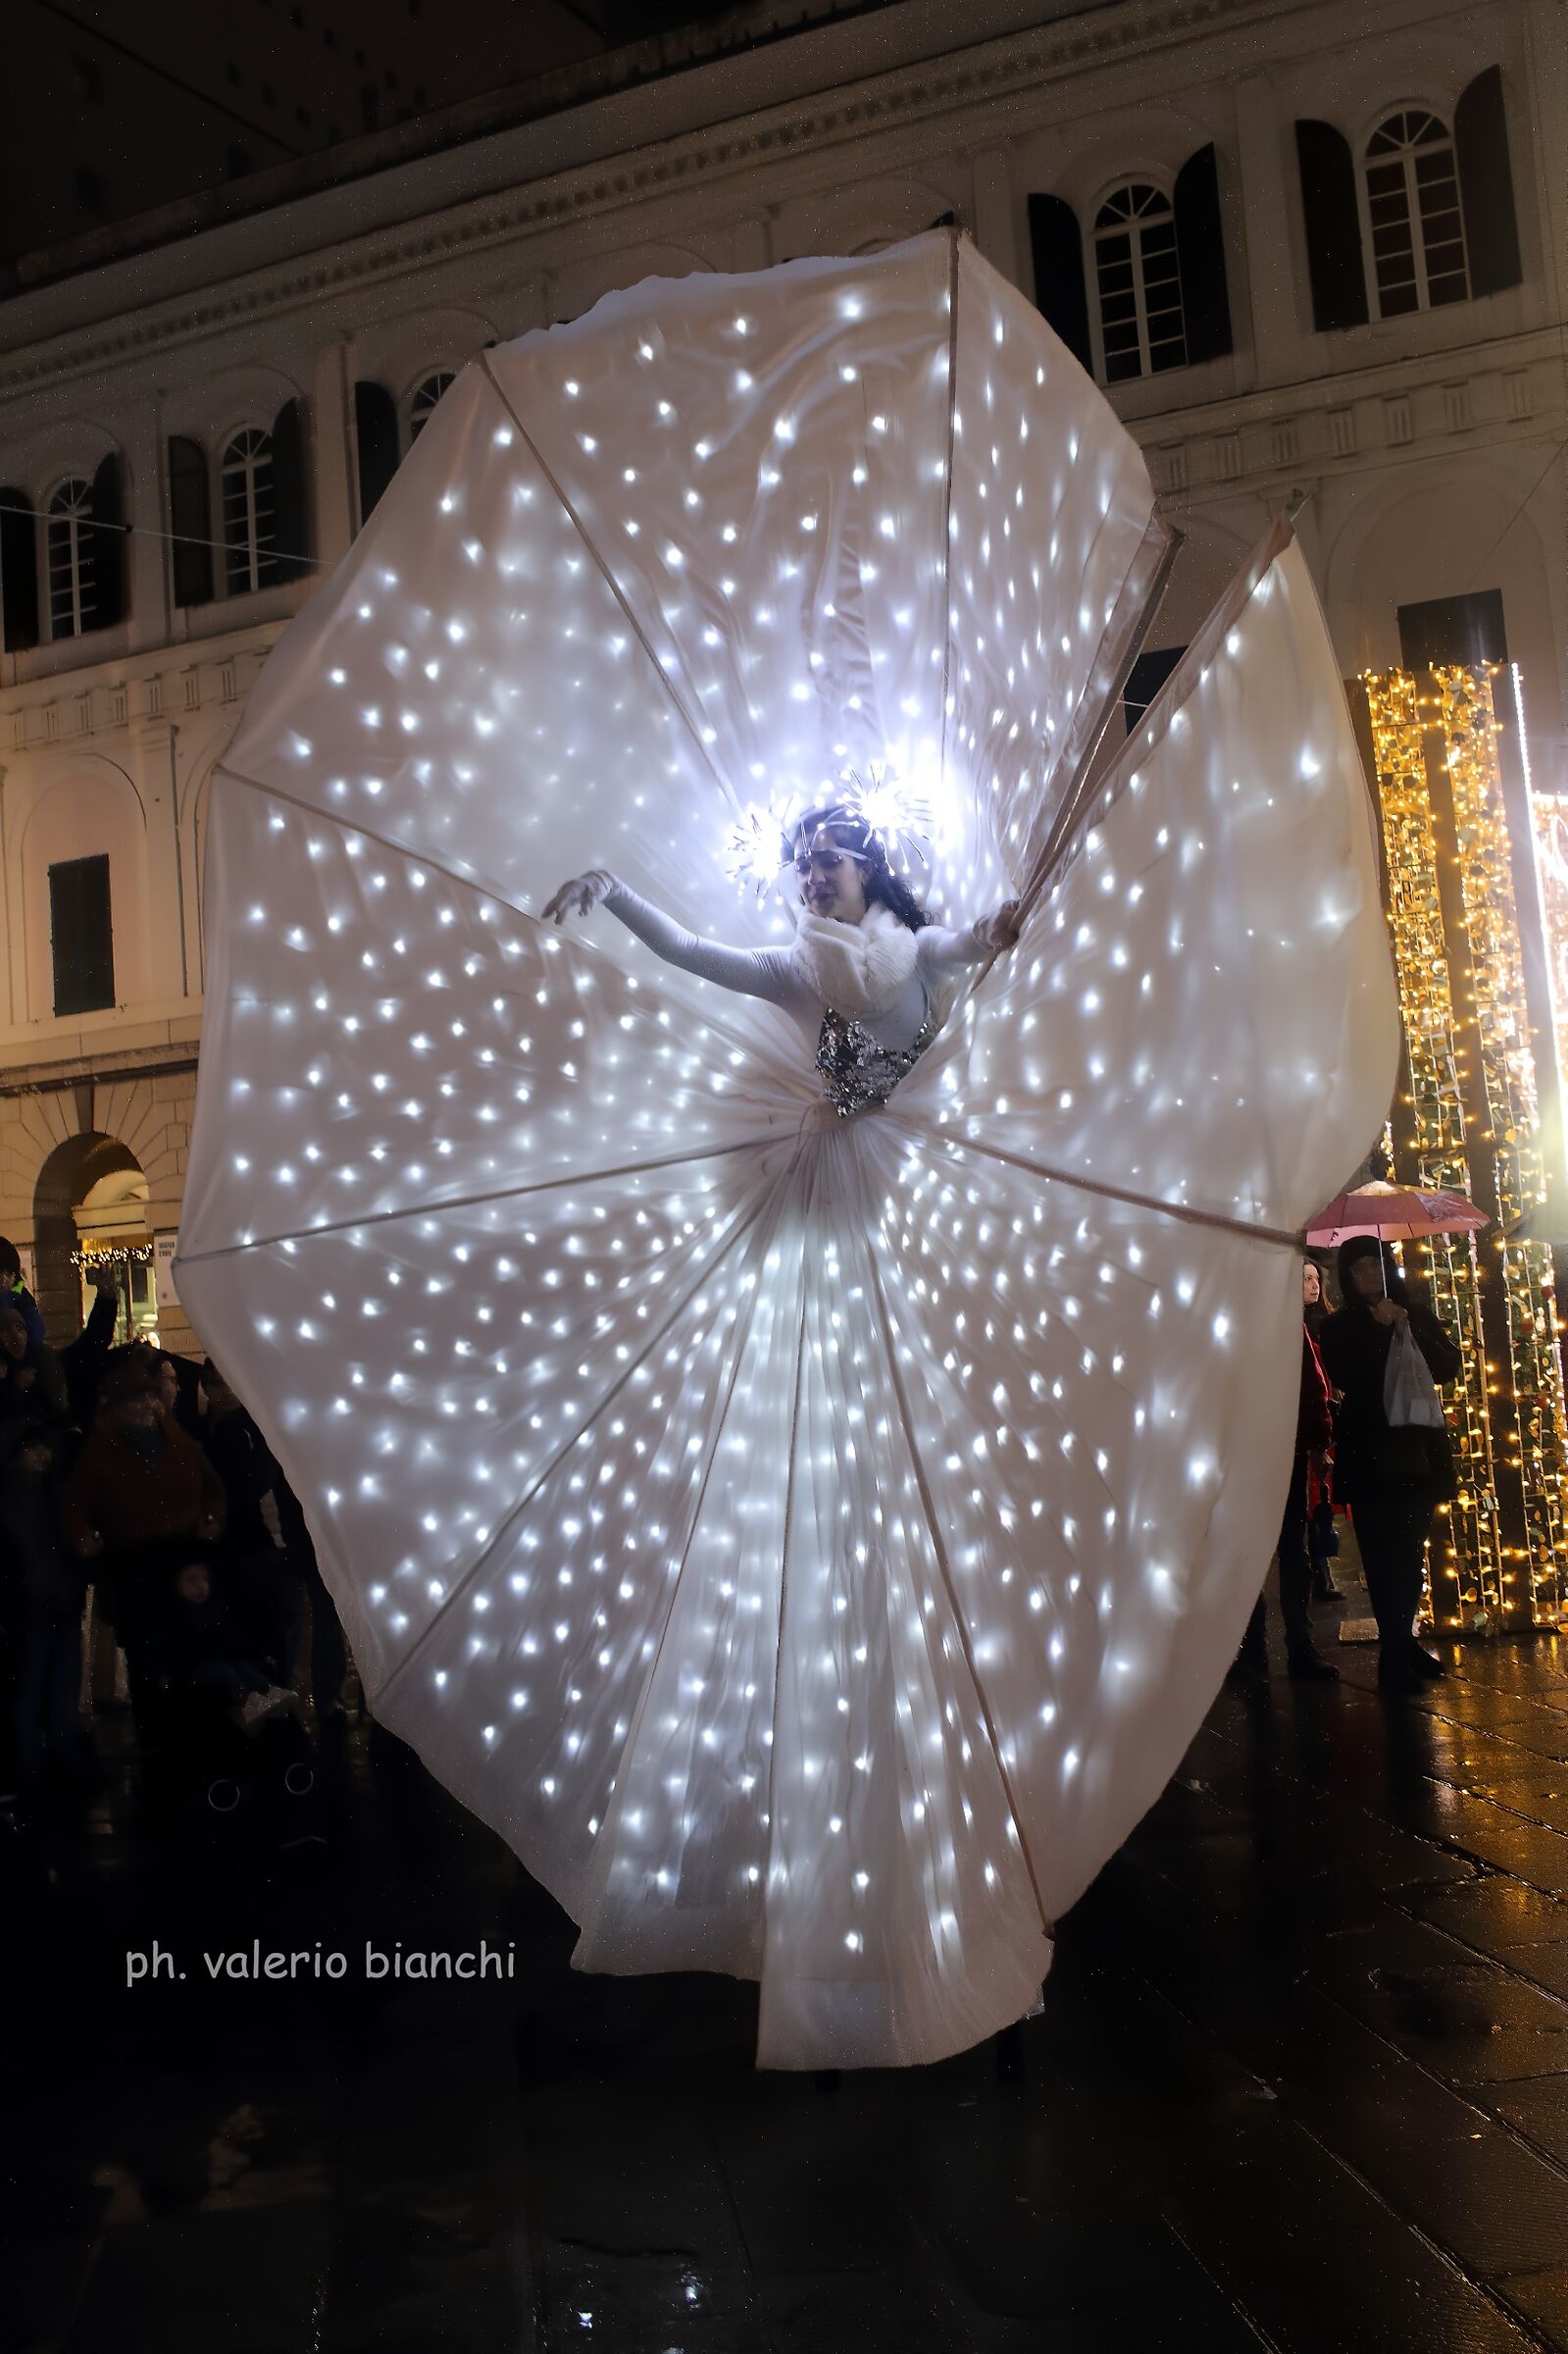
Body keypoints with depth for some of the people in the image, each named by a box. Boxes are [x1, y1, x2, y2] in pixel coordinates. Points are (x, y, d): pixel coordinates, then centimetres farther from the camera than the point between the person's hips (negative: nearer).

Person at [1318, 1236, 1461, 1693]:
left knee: (1410, 1554, 8)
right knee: (1385, 1557, -8)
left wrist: (1409, 1328, -10)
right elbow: (1345, 1378, -11)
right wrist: (1380, 1329, -12)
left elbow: (1449, 1366, 2)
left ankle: (1403, 1643, 19)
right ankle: (1395, 1657, -6)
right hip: (1370, 1456, -3)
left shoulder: (1416, 1313, 12)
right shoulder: (1340, 1327, 4)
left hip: (1418, 1449, 3)